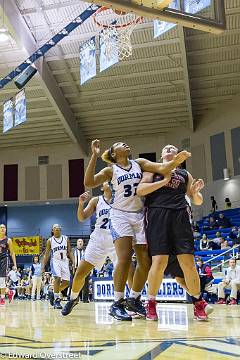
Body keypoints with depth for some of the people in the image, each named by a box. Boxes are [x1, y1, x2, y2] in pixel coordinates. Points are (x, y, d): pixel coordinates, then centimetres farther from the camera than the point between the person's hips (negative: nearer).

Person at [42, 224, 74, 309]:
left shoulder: (66, 239, 7)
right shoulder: (50, 241, 3)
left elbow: (69, 252, 9)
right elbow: (46, 255, 5)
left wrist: (74, 263, -2)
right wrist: (43, 267, -2)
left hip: (65, 261, 3)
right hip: (55, 261, -3)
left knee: (66, 282, 0)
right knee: (58, 278, -24)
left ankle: (53, 293, 24)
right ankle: (57, 300, -17)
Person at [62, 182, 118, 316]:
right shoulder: (96, 200, 6)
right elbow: (82, 218, 1)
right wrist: (81, 203, -15)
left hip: (116, 241, -1)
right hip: (98, 241, 1)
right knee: (80, 273, 1)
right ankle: (73, 299, 27)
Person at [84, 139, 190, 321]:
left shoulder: (139, 163, 11)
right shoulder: (111, 170, 5)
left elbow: (162, 168, -3)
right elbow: (89, 182, -9)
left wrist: (176, 160, -23)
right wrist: (94, 156, -12)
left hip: (139, 215, 4)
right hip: (120, 215, -3)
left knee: (146, 262, 3)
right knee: (125, 259, -17)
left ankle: (134, 299, 20)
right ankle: (117, 303, -6)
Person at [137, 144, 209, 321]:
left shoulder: (185, 174, 24)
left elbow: (198, 202, 22)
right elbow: (140, 190, 1)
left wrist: (195, 192, 0)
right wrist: (164, 181, -6)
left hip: (180, 215, 2)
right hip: (157, 214, -2)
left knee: (188, 262, -4)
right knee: (159, 261, -11)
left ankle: (198, 302, 12)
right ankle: (151, 303, 6)